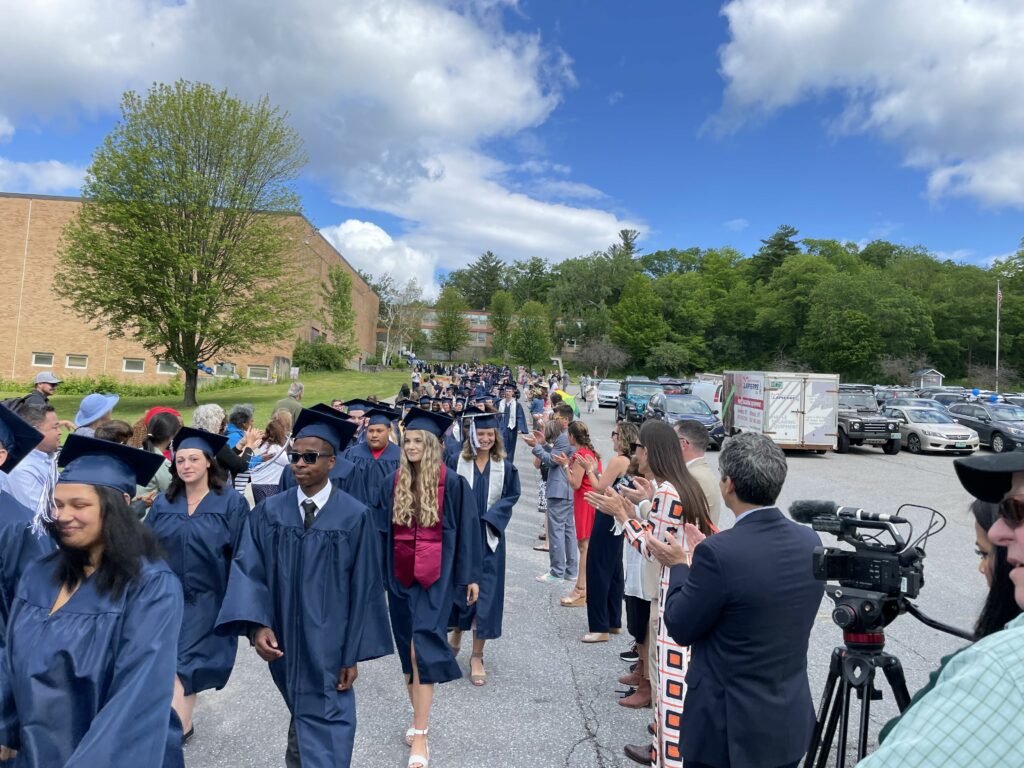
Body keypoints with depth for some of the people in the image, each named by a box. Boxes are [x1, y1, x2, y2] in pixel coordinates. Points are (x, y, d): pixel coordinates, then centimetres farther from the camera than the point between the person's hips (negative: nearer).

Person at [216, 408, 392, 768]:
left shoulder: (354, 516, -12)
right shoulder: (269, 511, -4)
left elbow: (363, 588, -9)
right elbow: (248, 569, -9)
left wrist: (353, 654, -8)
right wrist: (258, 624, -25)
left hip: (328, 647, -3)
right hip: (285, 643, 3)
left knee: (325, 728, 2)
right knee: (303, 716, 24)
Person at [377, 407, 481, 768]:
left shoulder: (452, 483, -9)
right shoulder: (394, 482, 3)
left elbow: (466, 529, -5)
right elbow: (384, 530, 10)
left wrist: (470, 575, -4)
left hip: (435, 576, -5)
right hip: (400, 574, 5)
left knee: (423, 649, -8)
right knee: (407, 650, 13)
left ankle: (420, 736, 2)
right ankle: (419, 719, 31)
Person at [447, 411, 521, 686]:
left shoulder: (505, 466, 0)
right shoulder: (458, 462, -3)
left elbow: (512, 495, 0)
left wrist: (489, 517, -11)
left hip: (489, 536, 0)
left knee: (485, 591, 1)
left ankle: (477, 656, 11)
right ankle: (457, 632, 40)